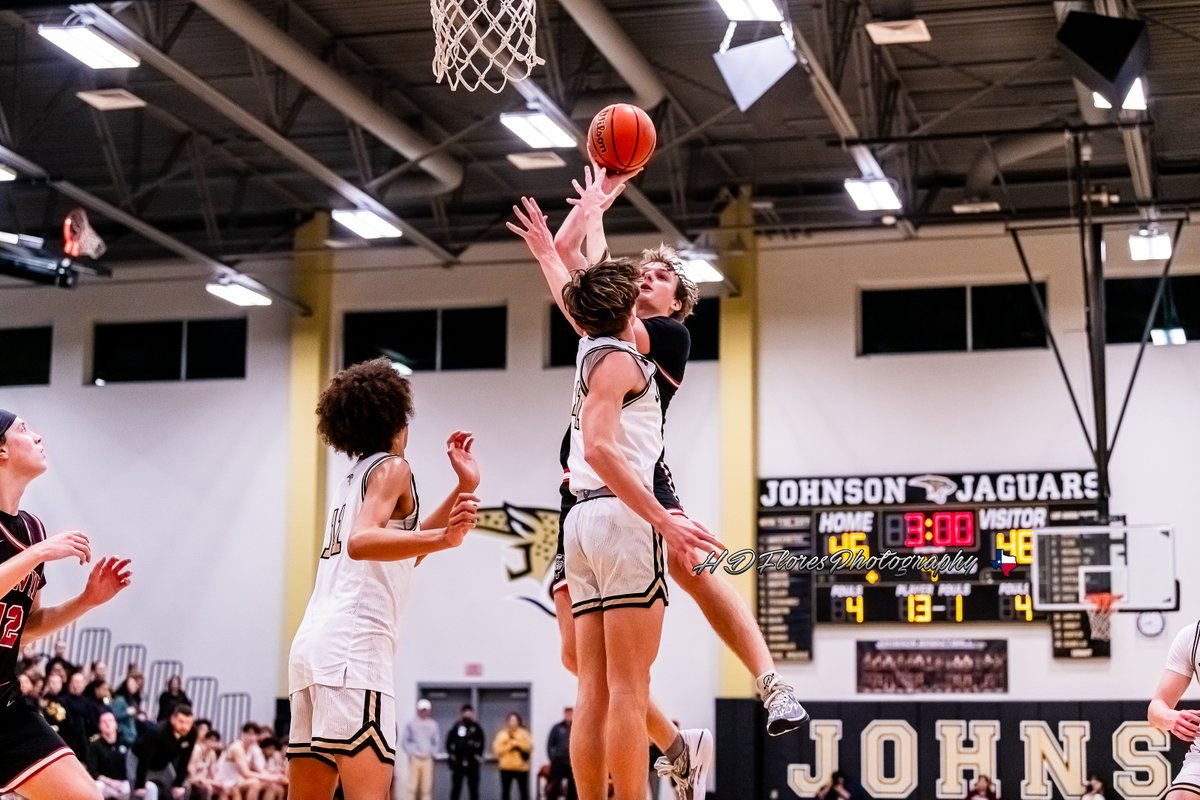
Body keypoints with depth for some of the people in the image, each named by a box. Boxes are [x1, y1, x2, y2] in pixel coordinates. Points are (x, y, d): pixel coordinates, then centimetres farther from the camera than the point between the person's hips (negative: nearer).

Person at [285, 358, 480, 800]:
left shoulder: (353, 477, 26)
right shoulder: (390, 467, 1)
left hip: (312, 642, 9)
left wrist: (464, 490, 29)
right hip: (355, 640, -9)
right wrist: (442, 538, -31)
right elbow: (361, 542, -17)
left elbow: (399, 549, 32)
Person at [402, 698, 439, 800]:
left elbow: (436, 741, 14)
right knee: (413, 786, -6)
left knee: (427, 787, -2)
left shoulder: (433, 724, 11)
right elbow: (406, 741, 3)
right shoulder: (411, 724, 4)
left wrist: (432, 752, 1)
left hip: (427, 759, 2)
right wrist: (411, 753, -7)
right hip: (414, 759, -2)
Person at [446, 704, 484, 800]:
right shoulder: (456, 727, 3)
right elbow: (449, 742, 4)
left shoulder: (476, 727, 4)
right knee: (456, 789, 2)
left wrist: (478, 756, -3)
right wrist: (452, 755, -3)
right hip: (458, 762, 0)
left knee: (474, 790, 4)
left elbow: (481, 743, 6)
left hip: (473, 763, 0)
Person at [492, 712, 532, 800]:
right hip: (506, 767, 0)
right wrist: (510, 745, -12)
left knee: (524, 791, 1)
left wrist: (517, 743, -15)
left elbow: (529, 747, -6)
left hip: (521, 767, 0)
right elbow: (497, 750, -5)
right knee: (505, 791, 3)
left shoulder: (524, 734, 5)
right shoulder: (501, 735, 4)